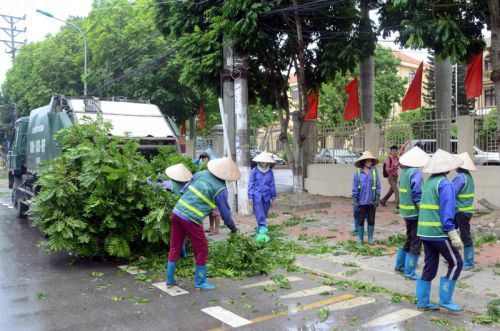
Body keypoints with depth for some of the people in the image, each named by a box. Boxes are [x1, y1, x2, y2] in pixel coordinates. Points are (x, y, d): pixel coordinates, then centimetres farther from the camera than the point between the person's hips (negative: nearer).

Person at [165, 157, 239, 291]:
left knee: (175, 247, 19)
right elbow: (225, 212, 1)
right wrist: (232, 227, 17)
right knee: (201, 250, 11)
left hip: (177, 211, 7)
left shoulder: (202, 174, 7)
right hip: (191, 219, -6)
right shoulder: (221, 189, -7)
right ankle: (200, 283, 21)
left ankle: (170, 280, 30)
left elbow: (184, 190, 14)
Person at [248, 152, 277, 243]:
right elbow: (251, 184, -1)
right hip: (257, 196, -3)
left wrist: (273, 197, 11)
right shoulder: (254, 171, -3)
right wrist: (250, 196, -4)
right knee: (260, 216, -10)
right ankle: (262, 231, -12)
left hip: (266, 197, 3)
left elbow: (272, 185, 10)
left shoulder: (270, 171, 4)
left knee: (264, 215, 9)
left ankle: (259, 232, 20)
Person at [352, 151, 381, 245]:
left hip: (371, 201, 1)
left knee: (371, 221, 9)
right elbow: (355, 188, -1)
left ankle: (370, 239, 21)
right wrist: (355, 201, -4)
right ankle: (360, 239, 21)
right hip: (361, 201, 0)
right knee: (360, 220, 9)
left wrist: (377, 200, -3)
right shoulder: (358, 172, -4)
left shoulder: (374, 171, -3)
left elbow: (378, 187, 0)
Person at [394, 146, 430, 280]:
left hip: (406, 211, 8)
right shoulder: (416, 173, -17)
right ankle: (409, 272, 7)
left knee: (409, 239, 22)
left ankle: (400, 265, 32)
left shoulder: (404, 171, 8)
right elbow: (417, 195, -22)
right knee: (416, 243, 2)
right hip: (415, 212, -8)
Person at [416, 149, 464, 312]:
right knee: (456, 263, 6)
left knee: (430, 267, 13)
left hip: (424, 231, 8)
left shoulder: (429, 181, 11)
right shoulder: (445, 184, -13)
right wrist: (454, 236, -17)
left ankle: (422, 302, 17)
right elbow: (447, 212, -18)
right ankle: (445, 300, 8)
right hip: (439, 233, -8)